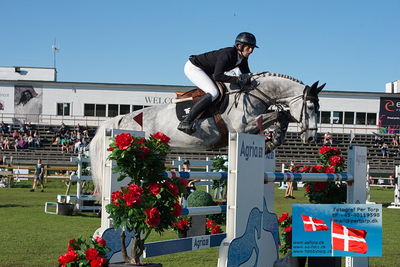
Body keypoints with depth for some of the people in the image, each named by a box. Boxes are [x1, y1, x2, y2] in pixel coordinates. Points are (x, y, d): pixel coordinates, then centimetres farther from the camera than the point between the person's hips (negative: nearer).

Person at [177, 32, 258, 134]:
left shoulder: (243, 58, -4)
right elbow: (217, 76, -37)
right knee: (213, 93, -25)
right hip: (193, 67, -10)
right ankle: (186, 122, -29)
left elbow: (247, 75, 8)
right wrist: (237, 80, -40)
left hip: (206, 72, 10)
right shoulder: (227, 54, -30)